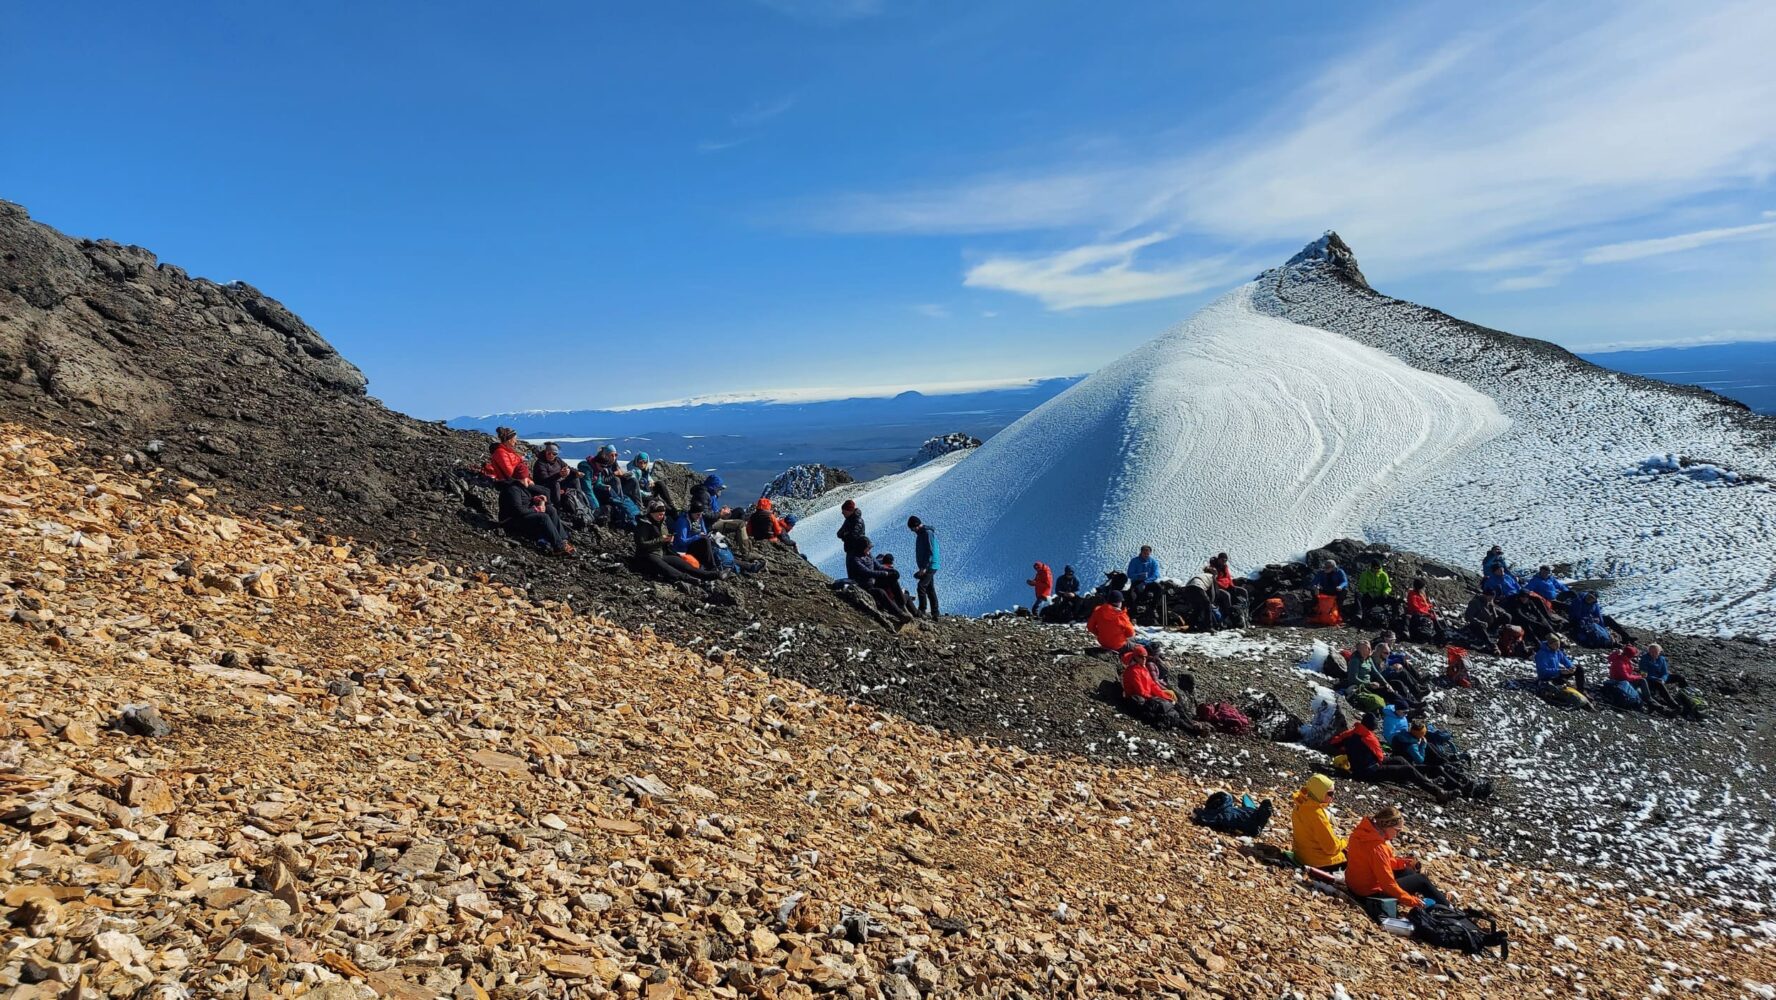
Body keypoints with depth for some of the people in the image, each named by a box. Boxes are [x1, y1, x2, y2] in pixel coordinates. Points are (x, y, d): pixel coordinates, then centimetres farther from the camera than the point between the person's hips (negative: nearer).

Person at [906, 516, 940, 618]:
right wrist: (922, 567, 20)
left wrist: (924, 567, -23)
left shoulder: (927, 533, -14)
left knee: (921, 586, -17)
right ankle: (934, 613, 15)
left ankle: (922, 610, -16)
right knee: (930, 589, 11)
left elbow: (931, 552, -21)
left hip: (929, 566, -10)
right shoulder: (921, 533, 16)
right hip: (927, 567, 10)